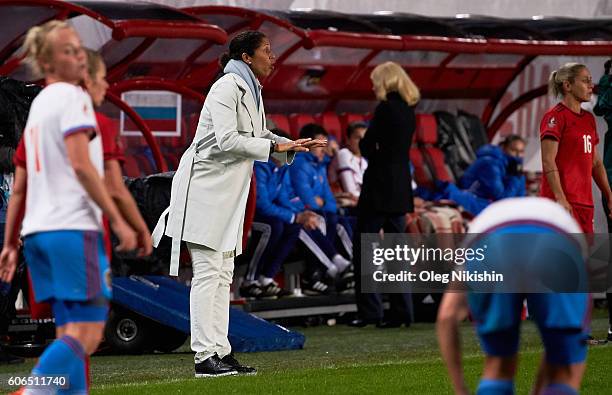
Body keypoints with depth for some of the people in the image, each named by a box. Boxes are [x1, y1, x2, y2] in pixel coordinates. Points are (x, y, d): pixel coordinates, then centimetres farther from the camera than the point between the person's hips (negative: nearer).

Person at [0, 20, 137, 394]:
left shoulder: (37, 105, 20)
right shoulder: (71, 97, -5)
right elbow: (81, 164, -16)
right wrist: (118, 220, -15)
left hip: (37, 230, 9)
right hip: (73, 226, -9)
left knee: (74, 332, 10)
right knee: (86, 333, -11)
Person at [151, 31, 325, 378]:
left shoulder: (250, 90, 14)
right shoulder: (227, 88, -14)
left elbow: (259, 136, 23)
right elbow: (227, 140, -23)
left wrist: (292, 145, 7)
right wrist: (274, 146, -17)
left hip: (228, 193, 10)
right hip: (206, 188, -10)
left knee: (223, 275, 8)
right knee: (207, 273, -10)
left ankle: (221, 353, 10)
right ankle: (205, 357, -11)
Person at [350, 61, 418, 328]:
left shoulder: (385, 108, -13)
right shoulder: (408, 110, 11)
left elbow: (367, 144, -11)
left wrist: (373, 158, 7)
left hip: (379, 186, -8)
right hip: (400, 188, 8)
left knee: (363, 246, -3)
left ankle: (369, 310, -7)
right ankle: (401, 310, 8)